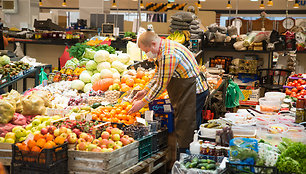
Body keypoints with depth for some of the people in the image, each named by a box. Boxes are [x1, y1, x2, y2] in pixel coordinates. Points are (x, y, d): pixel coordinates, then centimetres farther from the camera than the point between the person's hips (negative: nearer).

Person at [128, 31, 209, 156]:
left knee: (185, 129, -6)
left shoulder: (168, 55, -25)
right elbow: (158, 75, 20)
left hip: (193, 92, -11)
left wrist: (142, 102, -14)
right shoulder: (163, 47, 8)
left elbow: (161, 85, -21)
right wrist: (145, 90, 14)